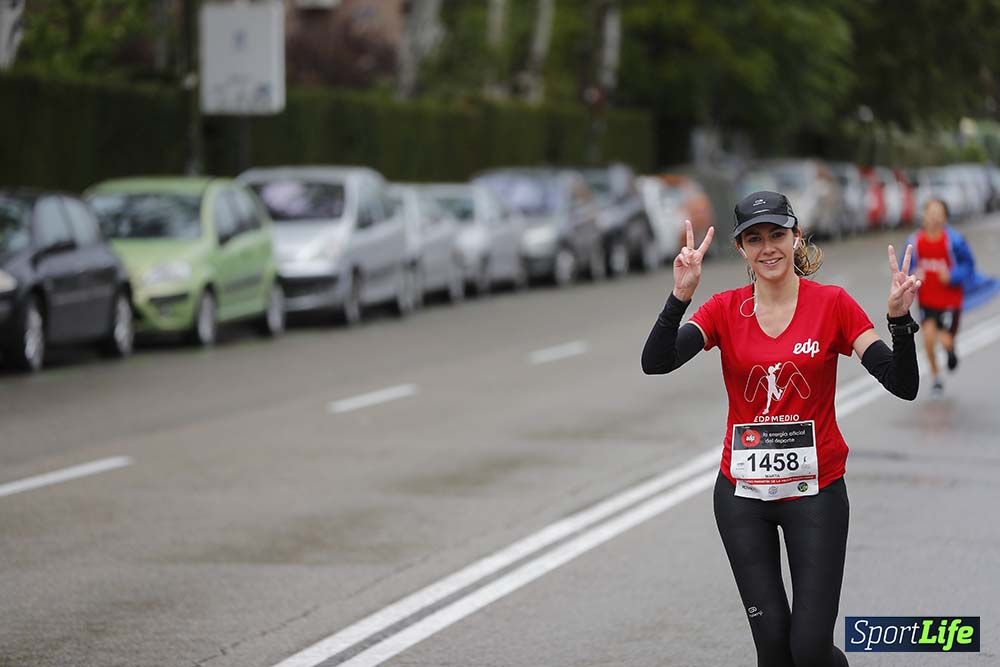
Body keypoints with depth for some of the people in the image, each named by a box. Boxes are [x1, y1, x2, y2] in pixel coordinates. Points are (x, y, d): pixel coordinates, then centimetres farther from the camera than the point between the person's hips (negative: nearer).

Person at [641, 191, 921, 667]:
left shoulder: (833, 305, -6)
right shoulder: (725, 310, -1)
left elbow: (903, 386, -12)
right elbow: (655, 362, -17)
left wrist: (899, 318, -27)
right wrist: (680, 296, -30)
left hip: (815, 491, -2)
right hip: (743, 493, 2)